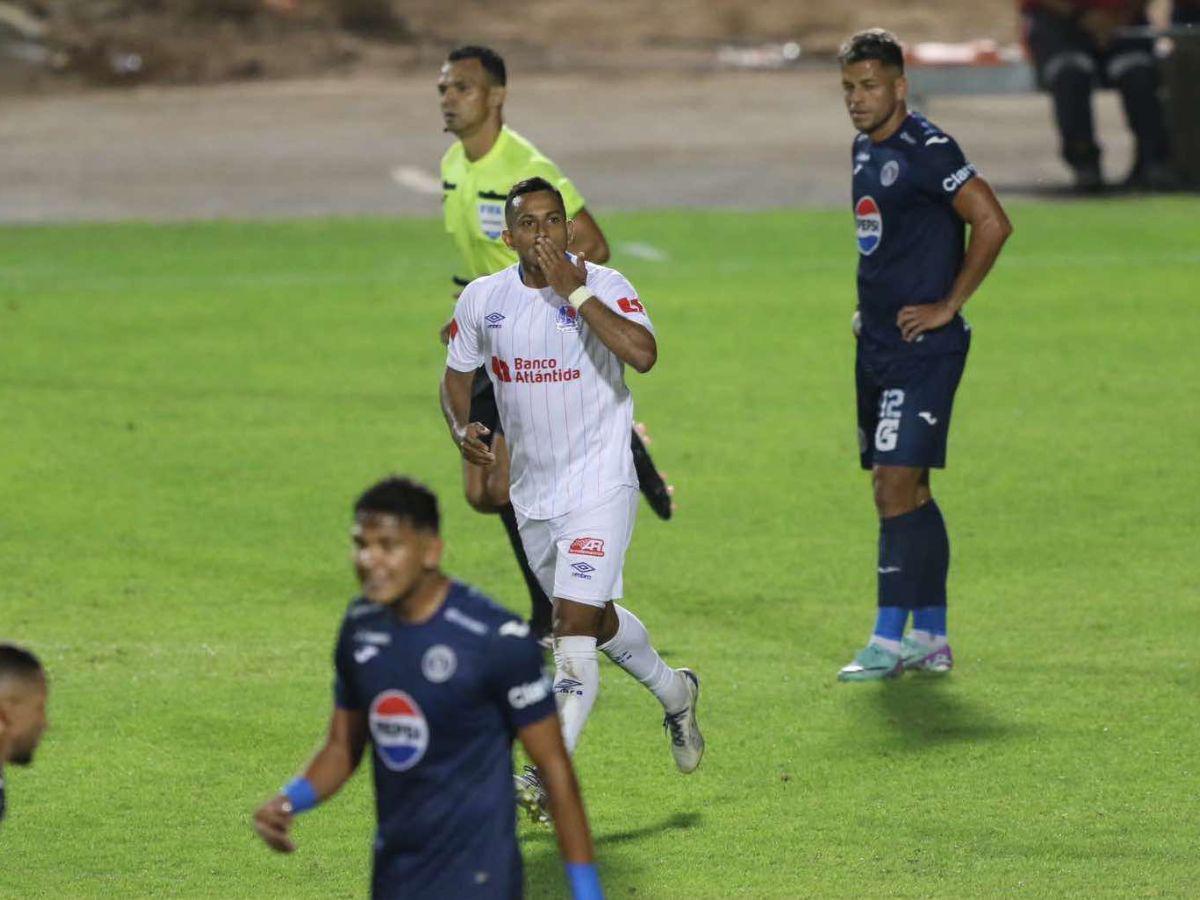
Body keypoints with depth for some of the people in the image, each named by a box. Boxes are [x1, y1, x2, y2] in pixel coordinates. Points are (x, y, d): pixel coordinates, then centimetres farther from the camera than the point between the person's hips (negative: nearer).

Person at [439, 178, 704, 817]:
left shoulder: (603, 285, -12)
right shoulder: (482, 299, 2)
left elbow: (642, 353, -30)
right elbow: (457, 374, 16)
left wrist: (575, 291, -27)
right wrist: (462, 429, -4)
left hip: (599, 484, -6)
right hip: (532, 493, 6)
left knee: (574, 624, -17)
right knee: (596, 618, 21)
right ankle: (673, 692, 48)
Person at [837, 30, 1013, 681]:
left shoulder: (927, 151, -14)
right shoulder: (864, 150, 13)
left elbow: (993, 224, -19)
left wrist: (947, 305, -15)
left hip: (922, 347, -9)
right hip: (878, 344, 9)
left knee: (896, 487, -13)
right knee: (905, 492, 12)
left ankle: (889, 640, -11)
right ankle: (931, 639, 19)